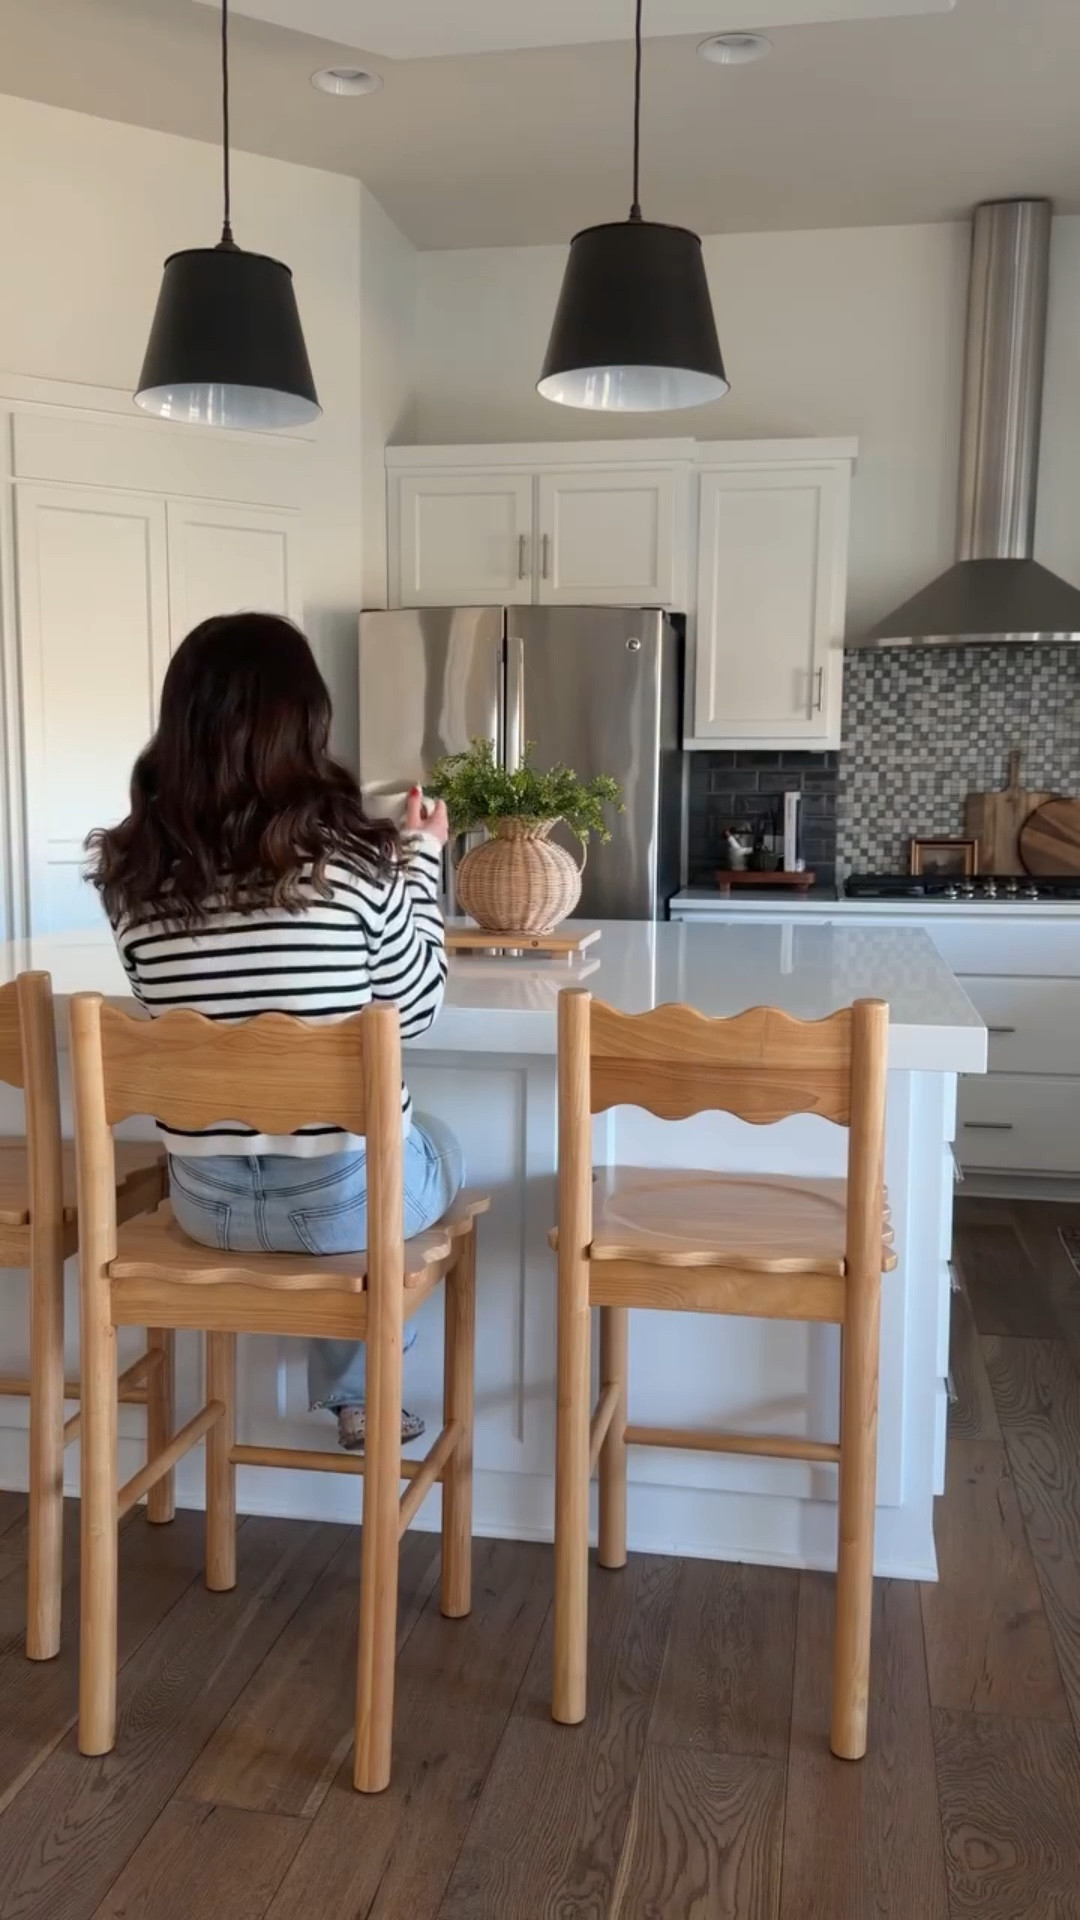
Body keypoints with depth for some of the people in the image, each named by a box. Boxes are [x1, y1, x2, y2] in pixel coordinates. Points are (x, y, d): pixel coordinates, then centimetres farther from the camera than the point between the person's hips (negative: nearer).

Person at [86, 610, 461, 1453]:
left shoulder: (132, 868, -8)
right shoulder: (352, 858, -18)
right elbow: (417, 1008, -4)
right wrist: (421, 858, 7)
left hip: (206, 1201, 4)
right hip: (345, 1193, -4)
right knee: (441, 1147, 32)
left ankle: (352, 1385, 45)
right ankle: (352, 1388, 43)